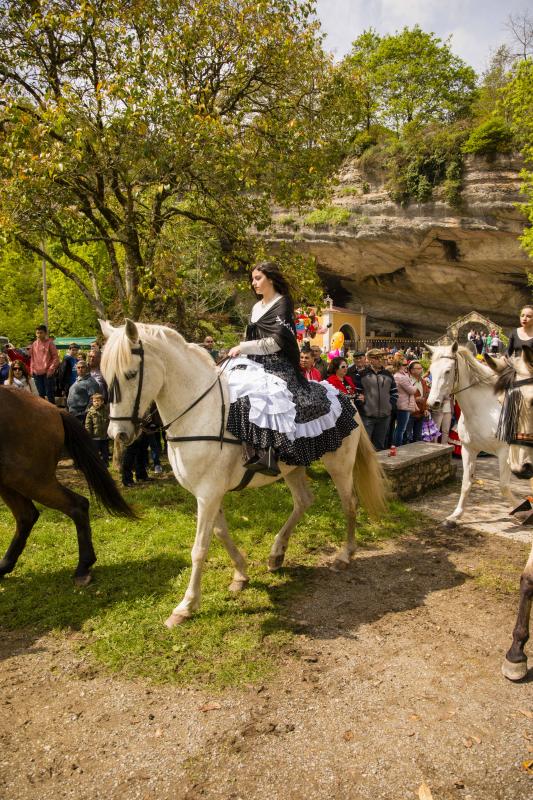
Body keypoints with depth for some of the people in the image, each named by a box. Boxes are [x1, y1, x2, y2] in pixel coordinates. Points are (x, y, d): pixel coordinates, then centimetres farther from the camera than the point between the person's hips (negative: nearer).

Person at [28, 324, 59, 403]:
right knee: (41, 394, 11)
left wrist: (51, 369, -13)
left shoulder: (49, 343, -3)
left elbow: (56, 357, -4)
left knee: (49, 394, -2)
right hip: (37, 373, 5)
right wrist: (32, 369, 8)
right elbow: (32, 358, 17)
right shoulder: (34, 344, 11)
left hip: (47, 373, -5)